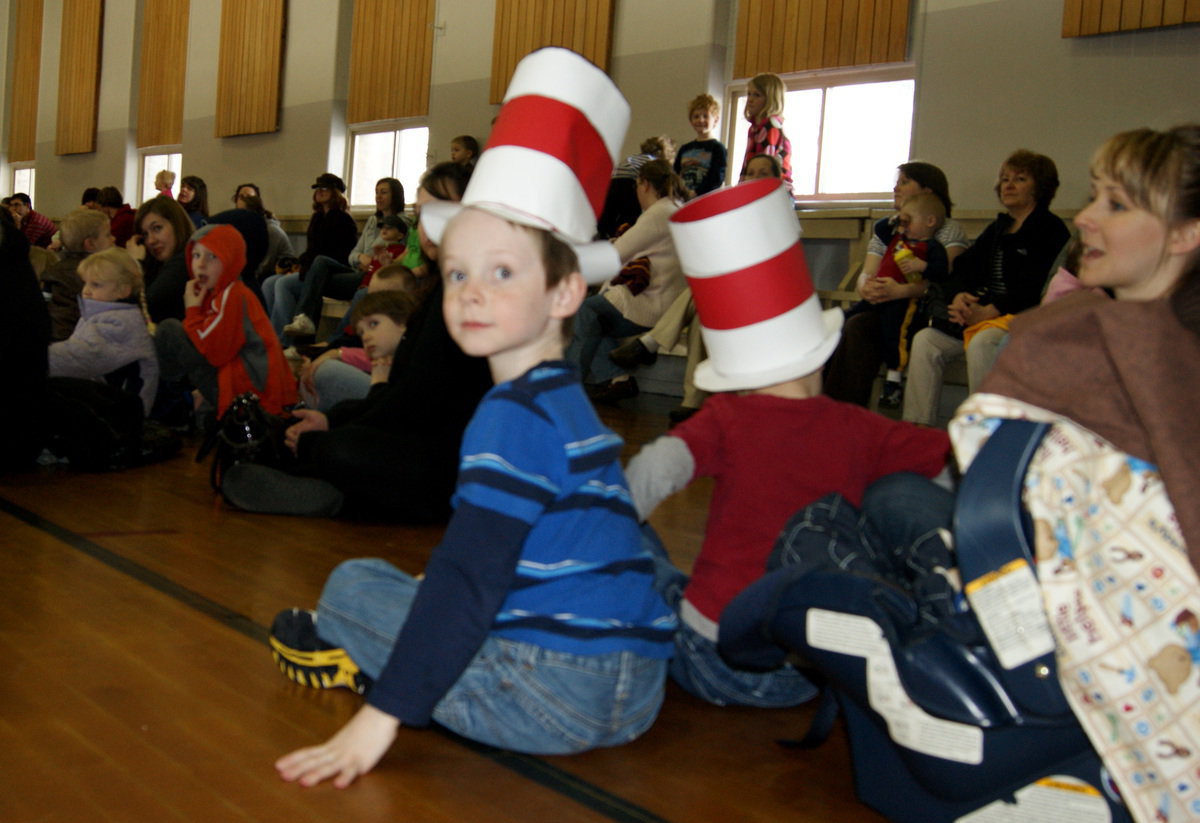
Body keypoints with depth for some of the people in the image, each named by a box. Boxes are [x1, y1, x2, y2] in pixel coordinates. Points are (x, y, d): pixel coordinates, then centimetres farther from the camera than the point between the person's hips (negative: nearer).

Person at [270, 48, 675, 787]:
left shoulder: (515, 414, -14)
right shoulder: (567, 398, 15)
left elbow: (468, 578, -20)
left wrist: (384, 714, -19)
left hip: (554, 695, -9)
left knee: (353, 584, 5)